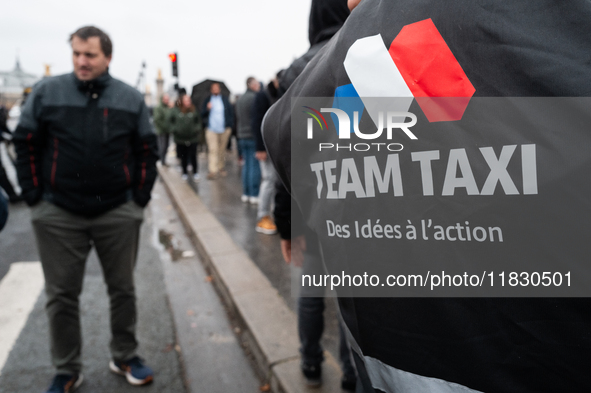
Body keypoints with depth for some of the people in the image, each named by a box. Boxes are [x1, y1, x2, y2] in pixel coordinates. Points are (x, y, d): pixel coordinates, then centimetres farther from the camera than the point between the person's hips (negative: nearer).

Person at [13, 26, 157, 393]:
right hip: (58, 215, 0)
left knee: (123, 290, 11)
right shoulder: (47, 92, 0)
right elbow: (26, 145, 3)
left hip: (118, 214, 1)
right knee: (62, 295, 9)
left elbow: (147, 151, 4)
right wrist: (35, 196, -2)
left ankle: (125, 357, 31)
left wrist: (140, 197, -1)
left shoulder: (131, 98, 2)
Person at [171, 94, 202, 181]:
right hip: (180, 138, 1)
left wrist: (197, 130, -1)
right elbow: (172, 122, 8)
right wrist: (174, 130, -1)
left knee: (193, 156, 1)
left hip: (192, 138, -1)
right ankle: (185, 172, 25)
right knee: (183, 157, 9)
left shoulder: (194, 111, 2)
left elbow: (198, 121, 9)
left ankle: (195, 172, 17)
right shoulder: (176, 111, 2)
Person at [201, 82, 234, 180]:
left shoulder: (225, 99, 11)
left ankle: (220, 168, 22)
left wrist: (230, 124, 2)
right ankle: (213, 171, -15)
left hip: (224, 129, 2)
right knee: (213, 150, -12)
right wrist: (207, 108, -12)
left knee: (222, 149, 9)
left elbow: (231, 112, 12)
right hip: (211, 129, -2)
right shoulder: (207, 100, 10)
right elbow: (202, 114, 8)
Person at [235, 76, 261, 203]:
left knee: (246, 165, 12)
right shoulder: (254, 98, -12)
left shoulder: (240, 99, 15)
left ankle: (245, 194, 14)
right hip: (254, 136, -8)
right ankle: (254, 195, -3)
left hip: (242, 136, 8)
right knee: (255, 166, -5)